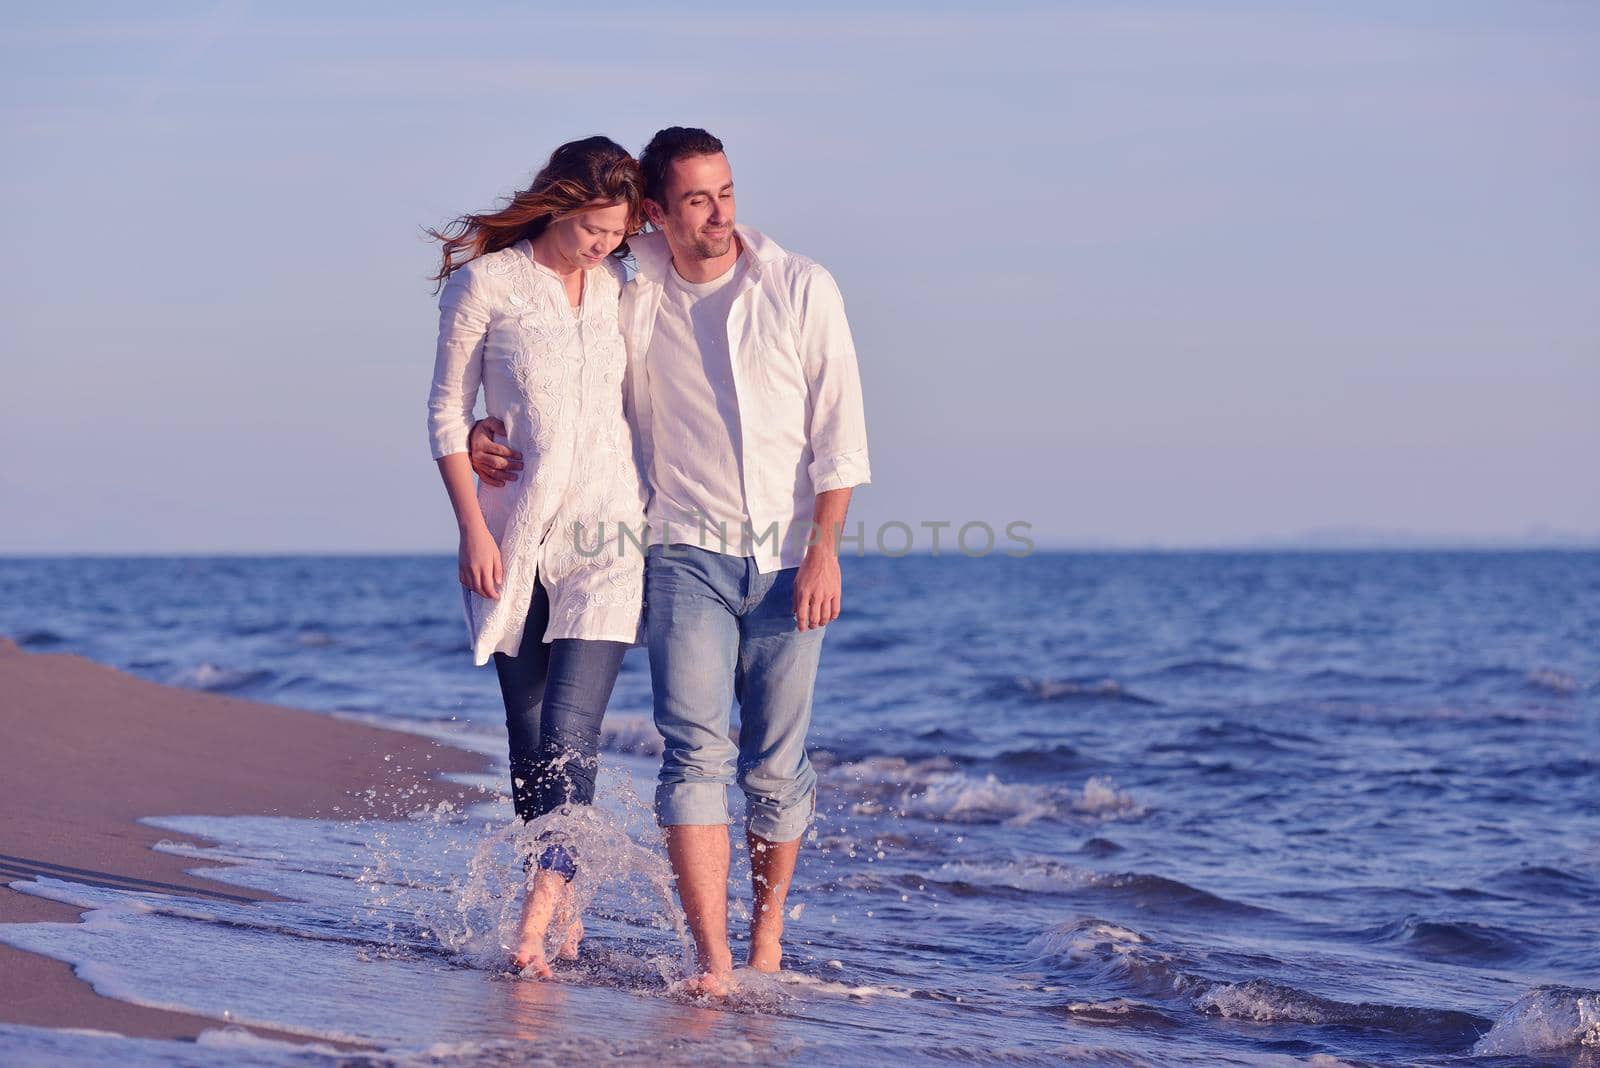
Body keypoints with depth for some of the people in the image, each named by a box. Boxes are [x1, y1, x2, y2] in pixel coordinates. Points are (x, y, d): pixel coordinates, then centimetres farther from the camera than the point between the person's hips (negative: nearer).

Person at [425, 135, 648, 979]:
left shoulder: (621, 286, 6)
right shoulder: (485, 283, -4)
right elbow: (448, 415, -1)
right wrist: (474, 531, -8)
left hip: (606, 530, 1)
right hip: (511, 534, -1)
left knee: (569, 729, -13)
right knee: (528, 736, 5)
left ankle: (538, 912, -17)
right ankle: (564, 906, 18)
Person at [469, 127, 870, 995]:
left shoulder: (801, 289, -1)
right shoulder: (628, 299, 0)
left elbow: (838, 432, 0)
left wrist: (824, 549, -8)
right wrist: (488, 431, -4)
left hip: (787, 558, 0)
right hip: (686, 555, 0)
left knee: (776, 767, 5)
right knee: (695, 753, -14)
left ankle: (768, 927, 26)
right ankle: (711, 960, -18)